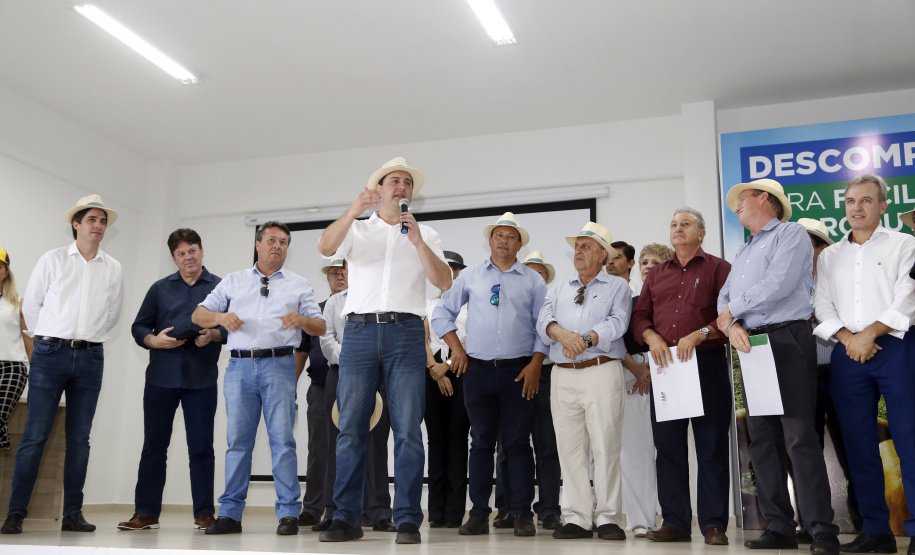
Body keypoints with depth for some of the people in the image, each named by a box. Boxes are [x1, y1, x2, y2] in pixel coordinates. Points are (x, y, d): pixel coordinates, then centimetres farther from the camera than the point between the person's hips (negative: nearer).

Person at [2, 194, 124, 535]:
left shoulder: (113, 269, 9)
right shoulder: (52, 260, 2)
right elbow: (31, 305, 8)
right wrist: (47, 340, 13)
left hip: (90, 358, 2)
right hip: (50, 354, -2)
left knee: (79, 439, 4)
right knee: (35, 435, -4)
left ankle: (73, 513, 10)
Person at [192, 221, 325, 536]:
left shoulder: (299, 285, 16)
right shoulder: (233, 282, 19)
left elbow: (320, 327, 11)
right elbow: (198, 315, 14)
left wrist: (301, 320, -11)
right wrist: (220, 316, -7)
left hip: (279, 366, -1)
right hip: (240, 367, 2)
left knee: (282, 438, -6)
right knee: (237, 440, 3)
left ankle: (288, 513, -1)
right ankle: (230, 513, 10)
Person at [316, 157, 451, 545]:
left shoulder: (424, 234, 17)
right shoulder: (357, 230, 16)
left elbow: (444, 283, 4)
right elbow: (325, 248, -6)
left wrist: (417, 241, -7)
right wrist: (353, 211, -18)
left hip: (406, 333, 0)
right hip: (360, 330, 0)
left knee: (408, 431, -5)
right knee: (350, 429, -1)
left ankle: (407, 520, 1)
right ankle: (346, 519, 7)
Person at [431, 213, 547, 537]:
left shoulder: (533, 281, 8)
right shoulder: (470, 276, 11)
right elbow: (441, 313, 15)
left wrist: (535, 365, -5)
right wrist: (456, 348, 5)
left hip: (518, 372, -1)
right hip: (478, 370, 1)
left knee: (518, 443, 0)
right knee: (481, 442, 6)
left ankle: (522, 515, 7)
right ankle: (479, 514, 12)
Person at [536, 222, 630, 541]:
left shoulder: (618, 287, 11)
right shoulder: (558, 289, 22)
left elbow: (617, 323, -5)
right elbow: (544, 322, 6)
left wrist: (586, 339, -18)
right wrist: (563, 333, -15)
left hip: (602, 371, -3)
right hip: (563, 374, 4)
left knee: (605, 445, -6)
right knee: (569, 447, 2)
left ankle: (607, 518, 1)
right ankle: (577, 518, 8)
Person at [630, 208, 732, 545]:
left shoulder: (718, 268, 7)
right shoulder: (655, 275, 20)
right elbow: (639, 316, 13)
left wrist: (699, 335, -17)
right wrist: (652, 337, -7)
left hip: (707, 363, -4)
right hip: (665, 365, 4)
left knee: (712, 447, -2)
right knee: (668, 446, 5)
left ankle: (714, 525, 5)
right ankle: (674, 522, 13)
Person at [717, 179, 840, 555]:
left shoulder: (791, 234, 1)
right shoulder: (743, 252, 26)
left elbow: (778, 285, -14)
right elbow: (725, 298, 16)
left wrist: (732, 310, -3)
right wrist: (731, 325, -7)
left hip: (786, 340, -8)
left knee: (799, 436, -12)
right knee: (762, 439, 4)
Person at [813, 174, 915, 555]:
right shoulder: (829, 256, 17)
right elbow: (822, 306, 9)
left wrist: (869, 334, -13)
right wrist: (847, 337, -7)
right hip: (848, 354, 4)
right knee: (859, 445, 5)